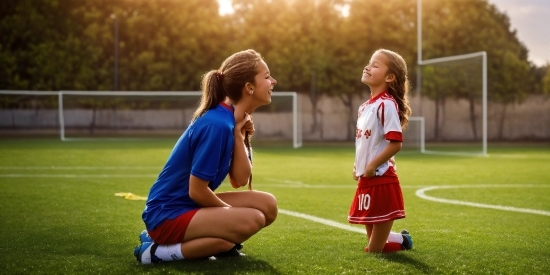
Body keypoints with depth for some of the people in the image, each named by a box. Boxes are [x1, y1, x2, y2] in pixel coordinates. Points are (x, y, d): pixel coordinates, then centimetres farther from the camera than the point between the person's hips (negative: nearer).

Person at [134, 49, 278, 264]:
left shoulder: (235, 120, 6)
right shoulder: (217, 125, -22)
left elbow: (240, 181, 2)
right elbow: (197, 190, -20)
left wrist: (239, 136, -7)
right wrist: (232, 213, -5)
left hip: (192, 205, 9)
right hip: (167, 215, -9)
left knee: (268, 205, 1)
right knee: (252, 220, -26)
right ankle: (160, 251, -18)